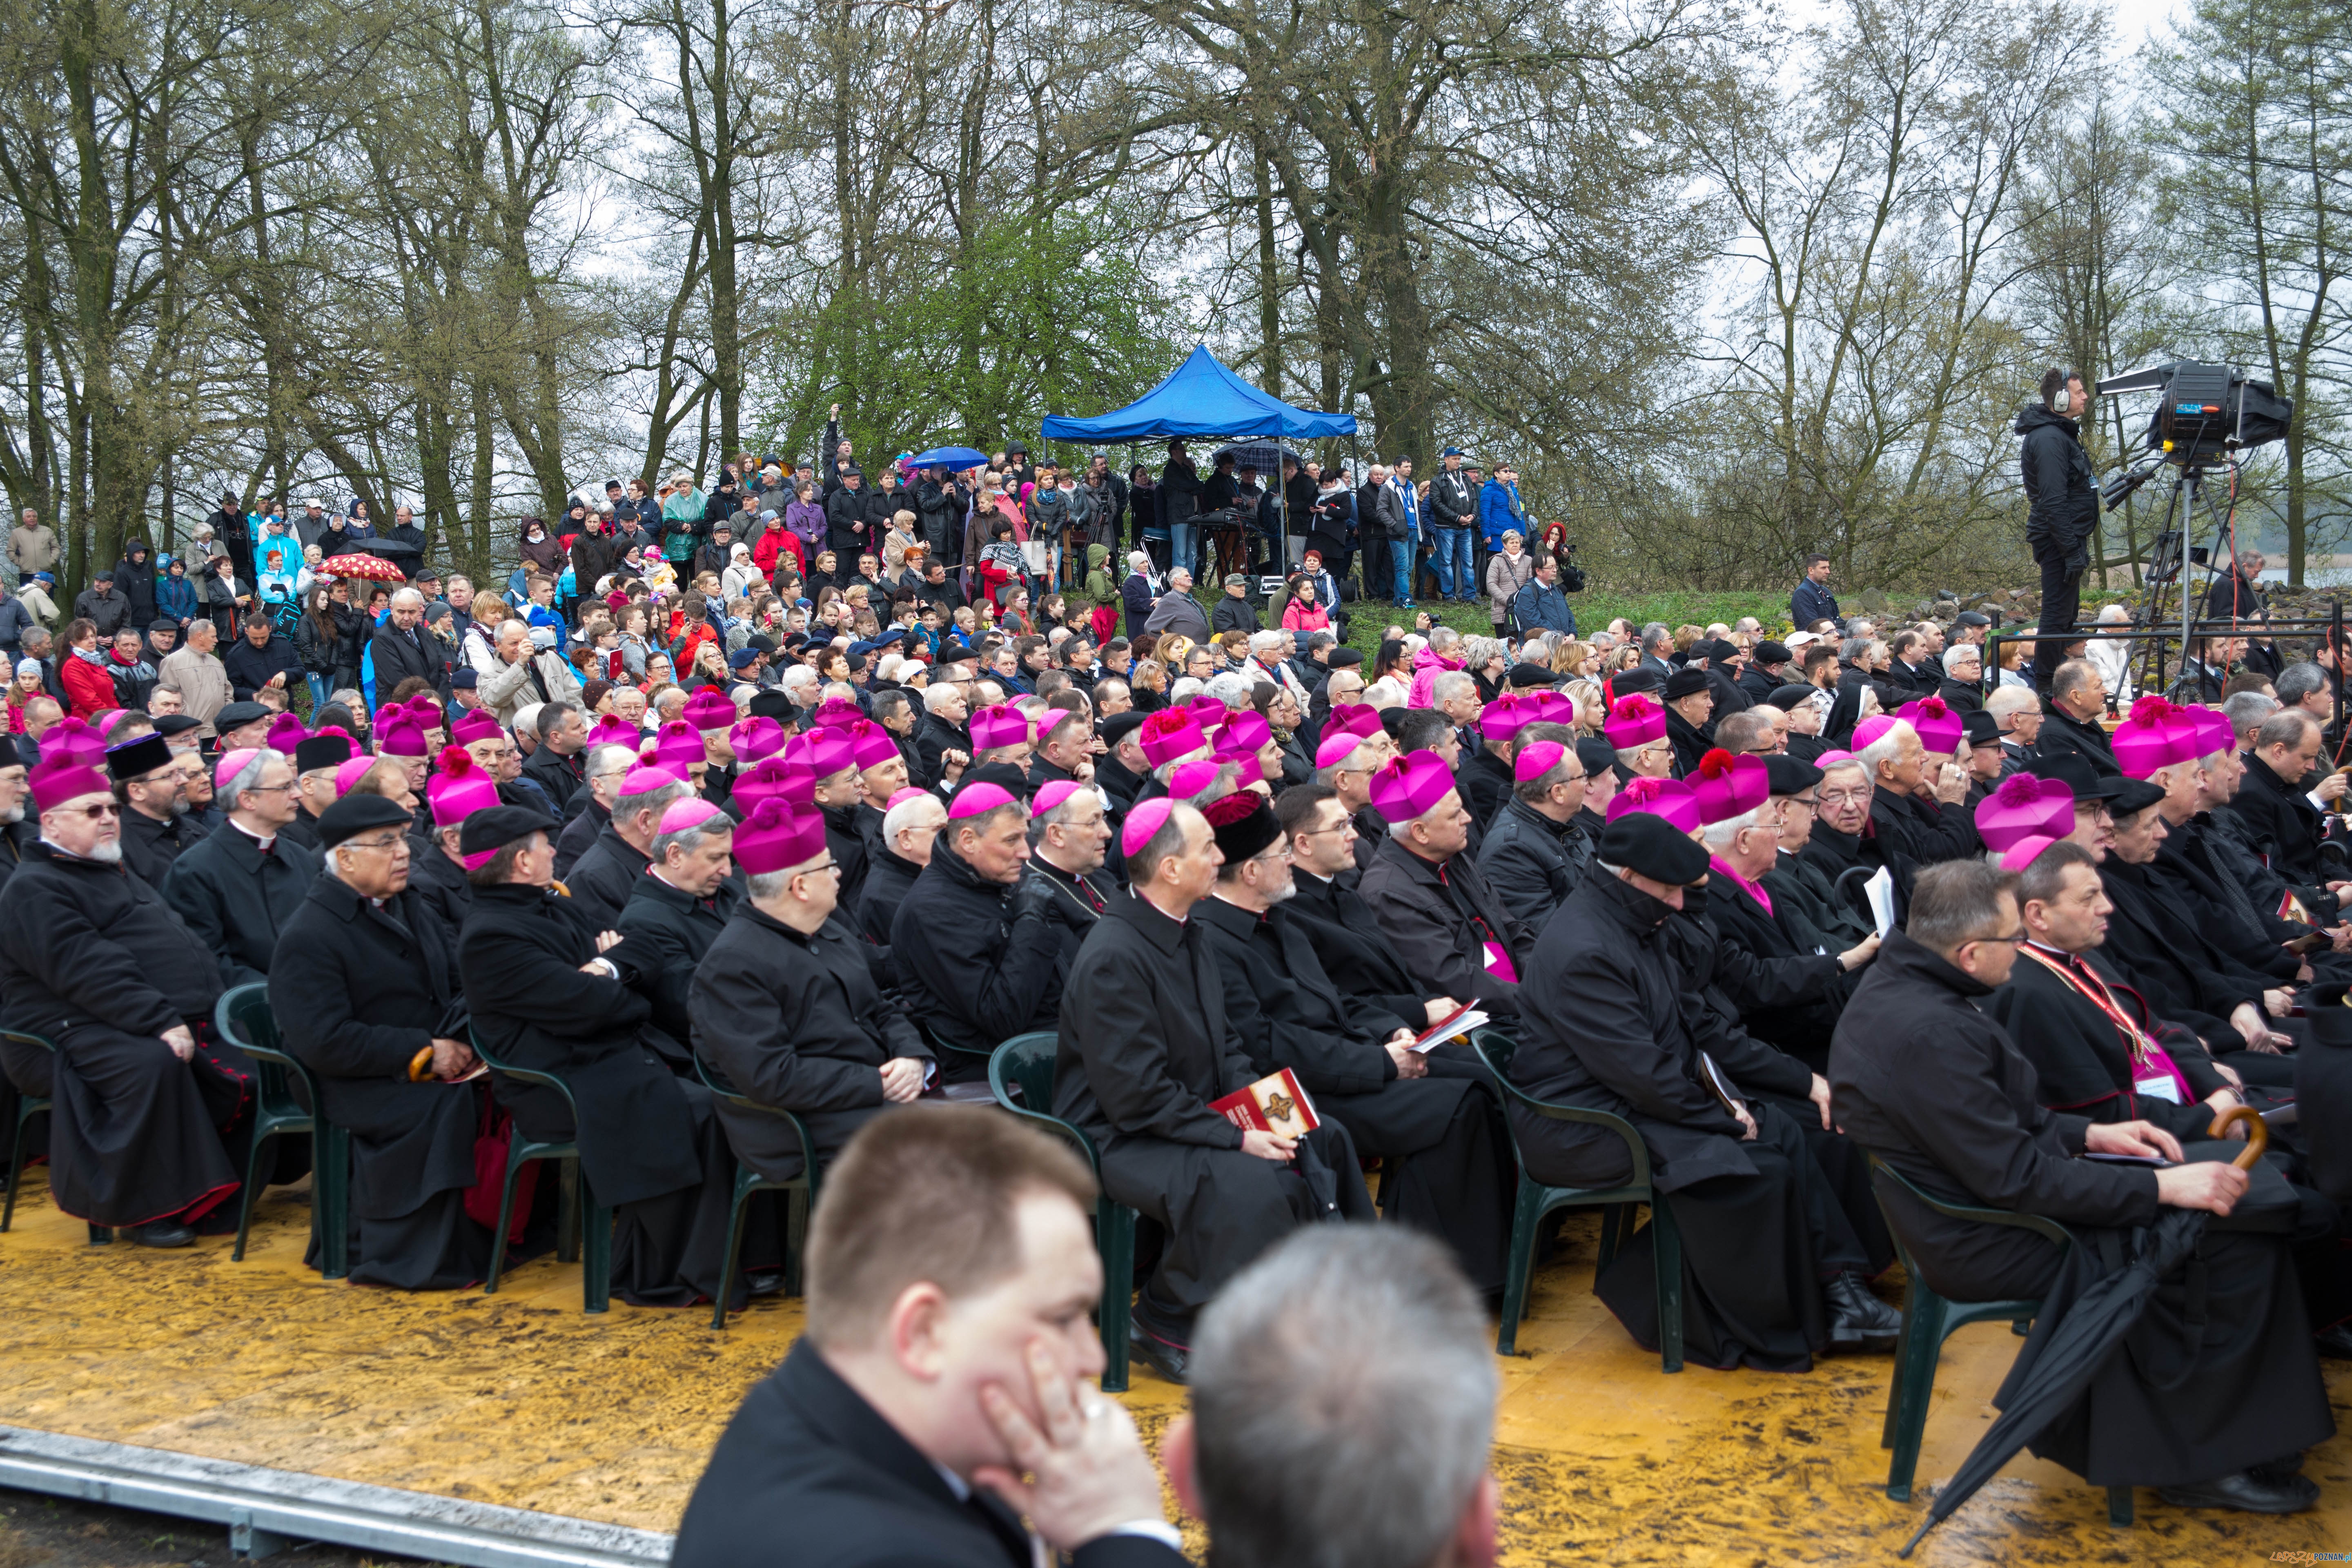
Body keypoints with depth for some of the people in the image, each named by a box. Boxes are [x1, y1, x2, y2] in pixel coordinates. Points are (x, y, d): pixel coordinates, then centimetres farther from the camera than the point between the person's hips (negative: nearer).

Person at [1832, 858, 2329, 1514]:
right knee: (2240, 1240, -7)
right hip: (1994, 1249, -10)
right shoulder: (1929, 1033, -30)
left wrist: (2090, 1134, 8)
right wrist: (2162, 1187, -20)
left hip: (1973, 1203, 10)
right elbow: (2016, 1179, -26)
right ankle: (2200, 1459, 7)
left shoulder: (1899, 986, 1)